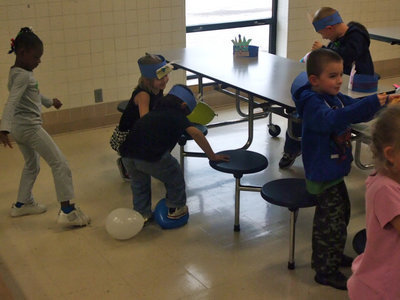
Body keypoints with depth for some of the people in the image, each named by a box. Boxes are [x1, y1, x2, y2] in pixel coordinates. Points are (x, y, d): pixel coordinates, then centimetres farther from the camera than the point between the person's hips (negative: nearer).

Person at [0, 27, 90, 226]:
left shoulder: (17, 72, 12)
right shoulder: (23, 76, -18)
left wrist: (50, 102, 44)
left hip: (19, 128, 10)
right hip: (29, 126, -10)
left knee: (32, 165, 25)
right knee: (59, 163, -10)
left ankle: (22, 204, 36)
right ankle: (67, 210, -14)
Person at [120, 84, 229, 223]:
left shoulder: (154, 112, 30)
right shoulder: (177, 115, 13)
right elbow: (195, 133, 2)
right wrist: (212, 156, 8)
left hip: (127, 153, 6)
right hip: (151, 156, -6)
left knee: (138, 181, 33)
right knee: (174, 176, 22)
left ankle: (142, 213, 39)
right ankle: (176, 209, 34)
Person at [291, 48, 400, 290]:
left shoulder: (336, 98, 4)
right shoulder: (312, 103, -24)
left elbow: (356, 110, 10)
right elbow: (333, 118, -43)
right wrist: (372, 103, -49)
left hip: (335, 172, 10)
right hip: (322, 177, -10)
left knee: (342, 214, 24)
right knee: (331, 223, 0)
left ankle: (335, 255, 44)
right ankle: (325, 270, 17)